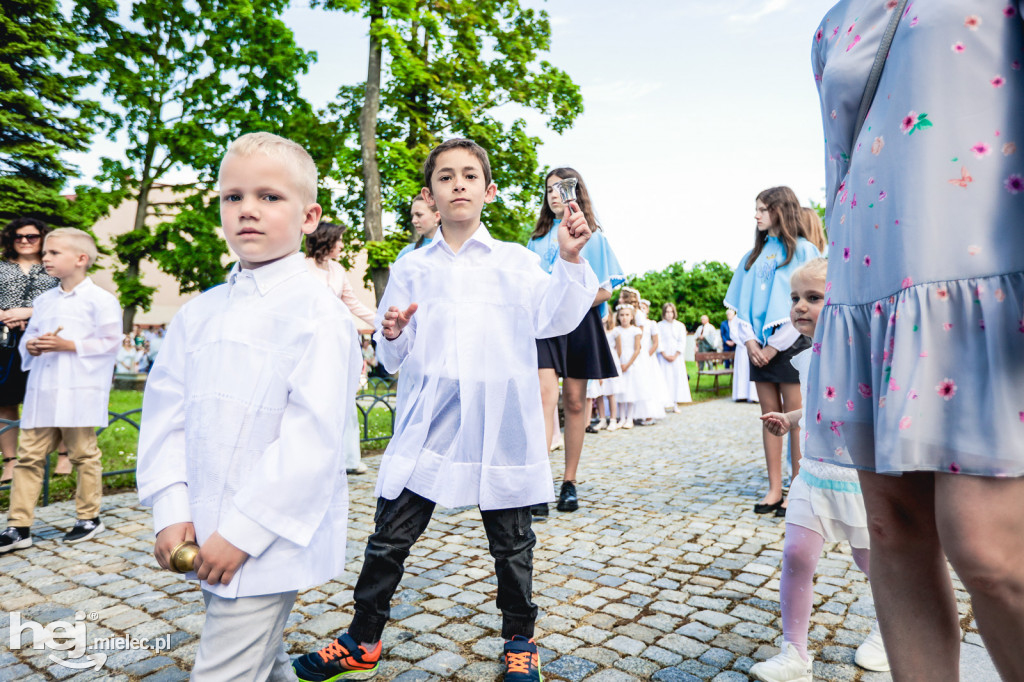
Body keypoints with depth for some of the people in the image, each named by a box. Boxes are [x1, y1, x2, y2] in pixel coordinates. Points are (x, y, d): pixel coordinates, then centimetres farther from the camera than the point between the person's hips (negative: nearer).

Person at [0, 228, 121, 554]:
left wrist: (68, 345, -16)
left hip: (79, 392, -6)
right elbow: (28, 337, 20)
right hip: (41, 391, 6)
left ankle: (89, 518, 19)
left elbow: (110, 342, -10)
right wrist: (31, 345, -2)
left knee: (83, 454, 5)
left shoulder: (100, 300, -5)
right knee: (29, 456, 6)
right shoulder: (43, 300, 15)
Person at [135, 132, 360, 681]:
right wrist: (171, 511, -2)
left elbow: (311, 436, -20)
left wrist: (244, 531, -18)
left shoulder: (316, 312, -15)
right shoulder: (199, 313, 7)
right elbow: (165, 412, 7)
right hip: (207, 538, 7)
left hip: (270, 544, -6)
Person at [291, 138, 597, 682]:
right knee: (390, 535, 7)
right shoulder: (410, 269, 11)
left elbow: (554, 319, -8)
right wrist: (393, 335, -10)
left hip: (498, 419, -1)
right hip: (427, 421, 2)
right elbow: (395, 359, 12)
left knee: (511, 540, 11)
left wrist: (570, 260, -21)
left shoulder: (515, 261, 7)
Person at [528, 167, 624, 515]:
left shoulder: (593, 236, 9)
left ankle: (569, 483, 13)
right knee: (545, 397, -15)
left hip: (578, 323, -1)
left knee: (574, 402, 2)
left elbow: (605, 289, 3)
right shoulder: (538, 238, 16)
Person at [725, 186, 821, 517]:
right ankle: (774, 489, 12)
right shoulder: (753, 256, 15)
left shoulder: (803, 250, 0)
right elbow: (741, 305, 11)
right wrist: (749, 342, -4)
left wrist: (776, 346, -12)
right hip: (760, 347, 5)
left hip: (791, 345, -5)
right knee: (770, 415, 7)